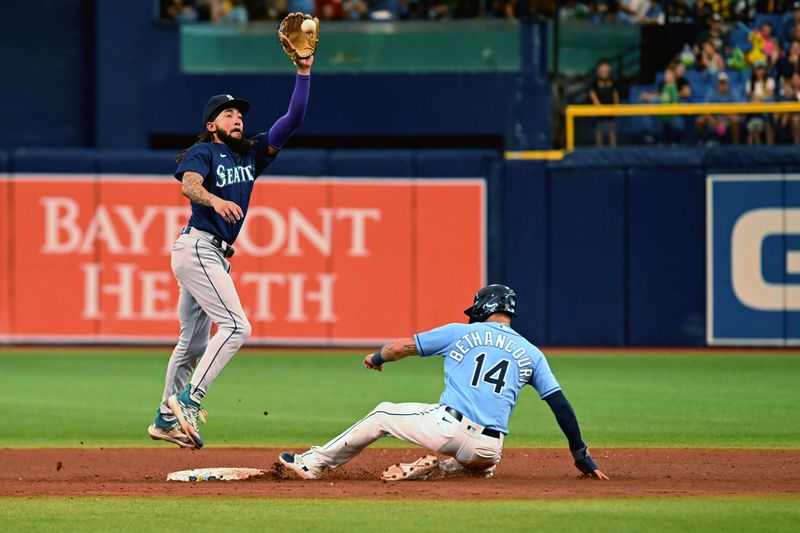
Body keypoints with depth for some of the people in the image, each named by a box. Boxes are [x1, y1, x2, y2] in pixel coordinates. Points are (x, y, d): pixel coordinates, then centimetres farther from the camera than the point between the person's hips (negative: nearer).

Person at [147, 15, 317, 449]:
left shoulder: (252, 154, 15)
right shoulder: (202, 152, -4)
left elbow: (293, 119, 11)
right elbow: (189, 184, -25)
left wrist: (304, 70, 2)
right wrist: (213, 200, -46)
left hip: (215, 256, 9)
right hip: (197, 247, -9)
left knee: (194, 341, 15)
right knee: (235, 325, -20)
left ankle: (166, 420, 23)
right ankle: (188, 400, -21)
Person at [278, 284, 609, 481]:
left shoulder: (461, 333, 10)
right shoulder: (531, 354, 14)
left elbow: (403, 346, 13)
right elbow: (560, 403, 8)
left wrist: (377, 358, 36)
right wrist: (581, 455, 13)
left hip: (445, 427, -2)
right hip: (487, 450, 2)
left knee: (382, 415, 21)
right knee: (483, 467, 38)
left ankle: (314, 463, 24)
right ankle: (436, 468, 10)